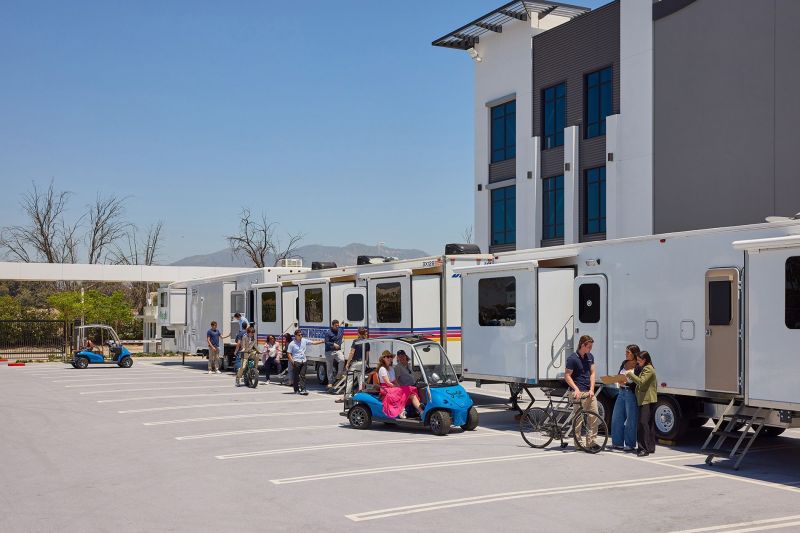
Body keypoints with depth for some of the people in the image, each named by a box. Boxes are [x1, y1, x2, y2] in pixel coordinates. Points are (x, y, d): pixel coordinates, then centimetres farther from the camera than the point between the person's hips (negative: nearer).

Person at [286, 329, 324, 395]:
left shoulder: (304, 341, 8)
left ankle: (303, 389, -7)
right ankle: (296, 390, 13)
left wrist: (322, 341, 5)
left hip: (304, 361, 4)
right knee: (296, 376, 3)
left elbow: (313, 342, 11)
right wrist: (292, 361, -14)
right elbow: (289, 353, -3)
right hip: (296, 362, -4)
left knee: (303, 376, -2)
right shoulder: (292, 344, -4)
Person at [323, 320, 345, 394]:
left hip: (338, 350, 3)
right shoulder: (328, 333, -5)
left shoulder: (341, 330, 11)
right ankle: (330, 383, 7)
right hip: (329, 351, -3)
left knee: (342, 360, -28)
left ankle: (338, 375, -14)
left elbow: (343, 334, 33)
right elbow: (326, 342, -10)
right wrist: (333, 344, -25)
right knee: (329, 368, 1)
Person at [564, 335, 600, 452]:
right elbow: (567, 376, -10)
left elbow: (592, 373, 10)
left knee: (594, 415, 4)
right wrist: (576, 389, -20)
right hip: (578, 393, -7)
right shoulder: (572, 359, -10)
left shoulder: (590, 357, 12)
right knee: (579, 418, -3)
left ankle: (591, 441, 11)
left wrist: (592, 389, -2)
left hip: (589, 392, 7)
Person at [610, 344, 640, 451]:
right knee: (616, 418, 9)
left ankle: (630, 444, 10)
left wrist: (626, 383, -26)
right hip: (621, 392, 8)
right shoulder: (624, 363, 12)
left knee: (631, 419, 0)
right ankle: (618, 443, 18)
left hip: (631, 394, -8)